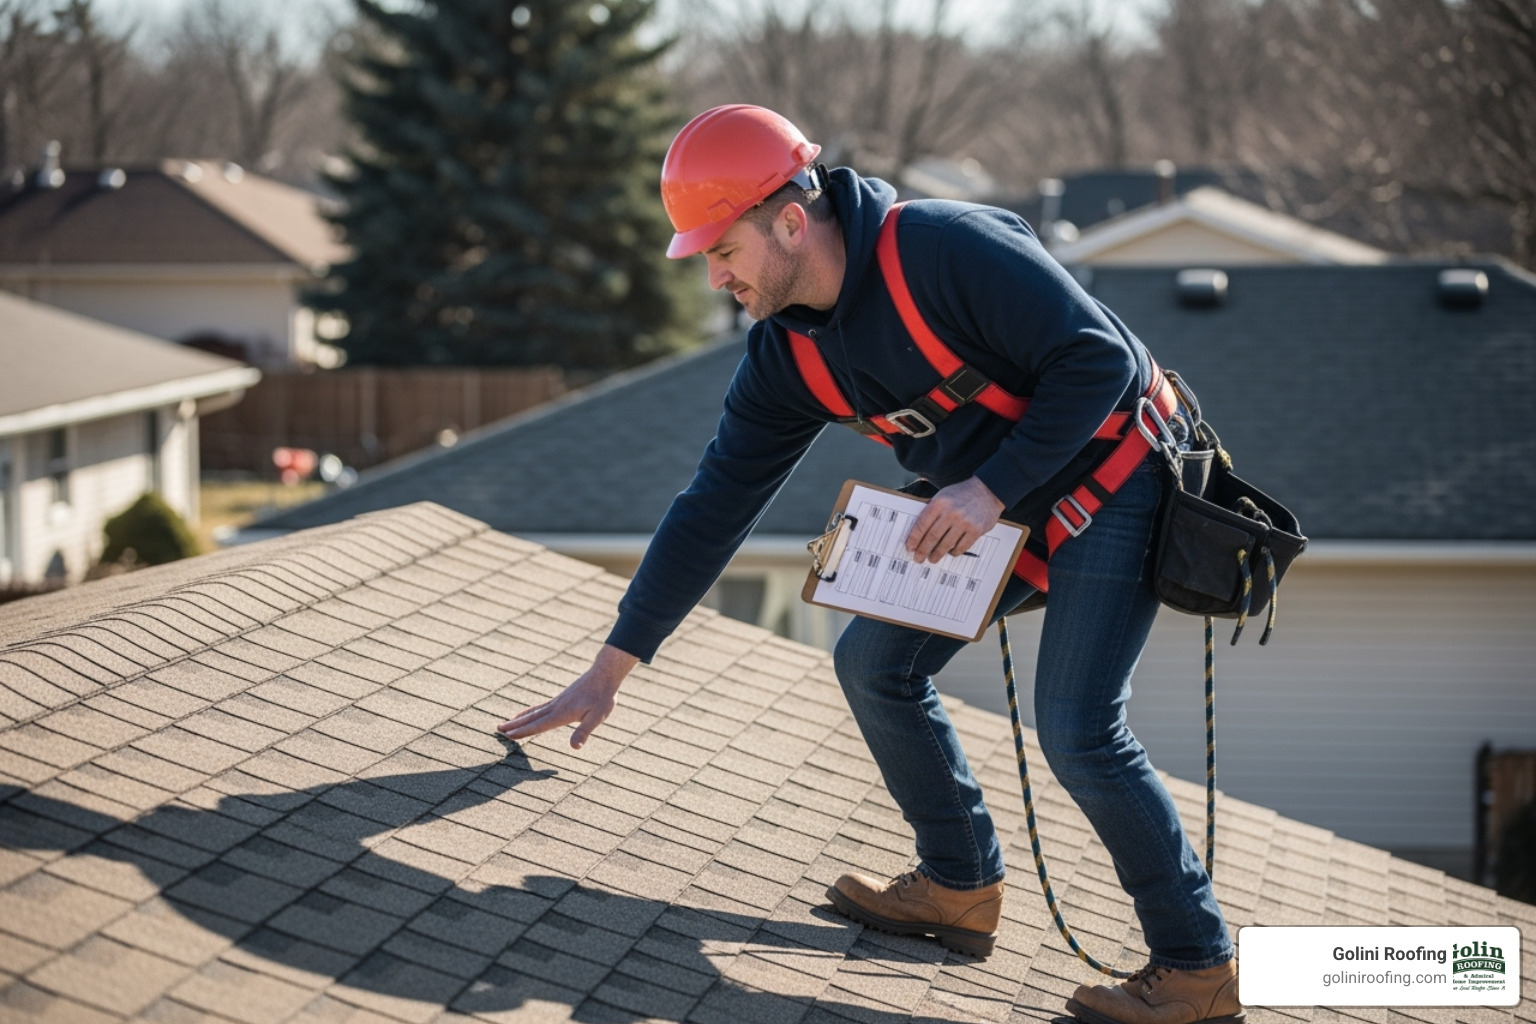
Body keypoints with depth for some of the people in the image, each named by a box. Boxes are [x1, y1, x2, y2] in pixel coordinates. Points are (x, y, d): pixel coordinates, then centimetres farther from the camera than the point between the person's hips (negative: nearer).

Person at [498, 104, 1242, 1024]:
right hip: (994, 501, 8)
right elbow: (714, 507, 0)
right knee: (874, 664, 4)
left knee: (1077, 730, -17)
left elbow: (1101, 359, -27)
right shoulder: (789, 354, -5)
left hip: (1109, 476, -8)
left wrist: (992, 486, -30)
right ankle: (961, 889, 19)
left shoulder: (949, 250, -29)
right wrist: (610, 669, -1)